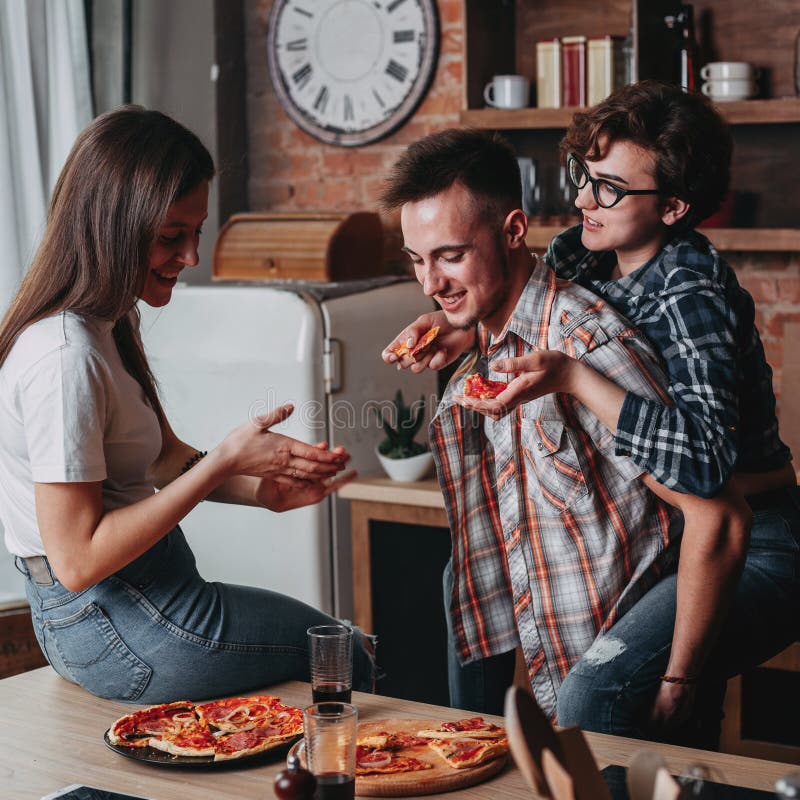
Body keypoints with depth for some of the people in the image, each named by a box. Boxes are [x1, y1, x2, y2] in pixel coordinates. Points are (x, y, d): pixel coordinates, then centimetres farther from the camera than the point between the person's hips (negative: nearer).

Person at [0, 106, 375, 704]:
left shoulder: (111, 322, 5)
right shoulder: (66, 356, -27)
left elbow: (164, 458, 12)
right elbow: (77, 559, -26)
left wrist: (268, 489, -5)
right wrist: (225, 461, -25)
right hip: (113, 626, -9)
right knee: (346, 658, 8)